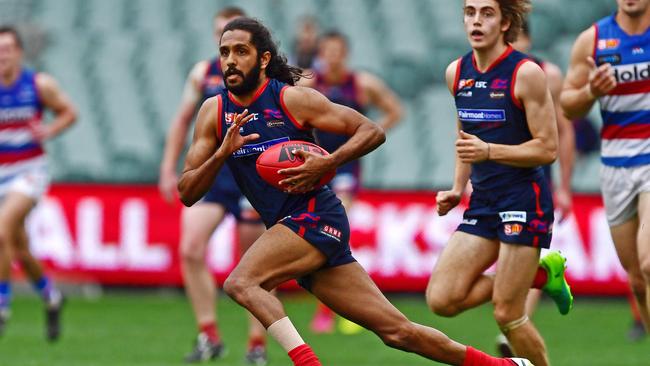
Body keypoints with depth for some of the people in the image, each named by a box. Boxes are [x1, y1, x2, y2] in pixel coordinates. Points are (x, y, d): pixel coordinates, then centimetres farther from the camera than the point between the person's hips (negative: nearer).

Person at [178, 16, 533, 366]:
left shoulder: (292, 99, -6)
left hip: (315, 217, -6)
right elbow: (186, 193, 4)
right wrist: (222, 153, -13)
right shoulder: (214, 112, 7)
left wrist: (327, 164, -19)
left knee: (240, 283, -27)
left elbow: (372, 131, -4)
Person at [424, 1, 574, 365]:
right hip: (483, 201, 7)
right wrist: (458, 188, 12)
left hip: (524, 198, -7)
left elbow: (547, 149, -13)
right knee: (442, 299, -4)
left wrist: (488, 151, -25)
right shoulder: (457, 73, 7)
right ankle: (541, 273, 14)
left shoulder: (526, 73, -13)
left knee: (507, 314, -9)